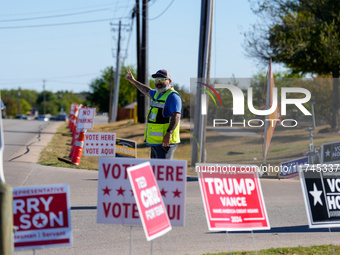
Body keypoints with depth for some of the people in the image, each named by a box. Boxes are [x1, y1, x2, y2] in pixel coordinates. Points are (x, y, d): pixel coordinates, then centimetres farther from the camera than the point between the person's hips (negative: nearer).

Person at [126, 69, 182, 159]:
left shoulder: (173, 96, -12)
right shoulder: (157, 94, 18)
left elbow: (176, 116, -24)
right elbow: (147, 91, 41)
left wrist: (169, 133, -36)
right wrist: (134, 81, 50)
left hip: (165, 142, -10)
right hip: (155, 142, 10)